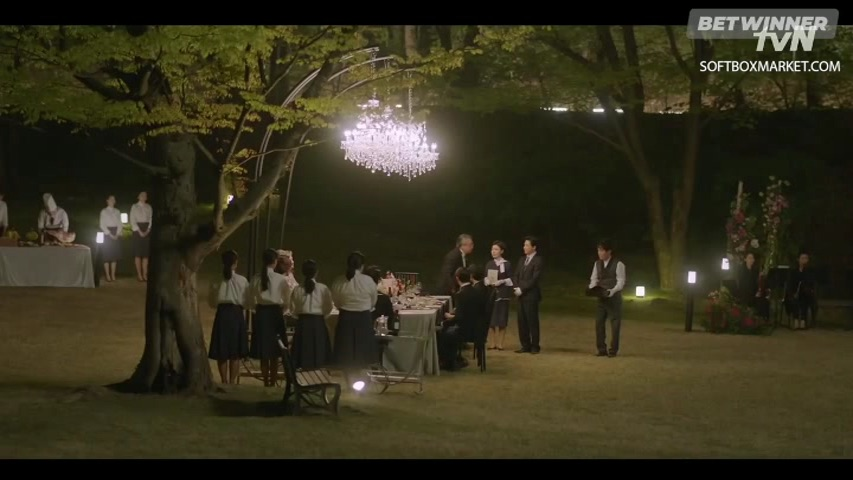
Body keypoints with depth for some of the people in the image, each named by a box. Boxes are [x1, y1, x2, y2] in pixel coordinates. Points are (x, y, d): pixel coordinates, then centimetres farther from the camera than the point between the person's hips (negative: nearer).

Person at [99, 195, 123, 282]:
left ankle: (113, 275, 6)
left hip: (116, 235, 4)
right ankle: (107, 276, -3)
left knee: (114, 255, 3)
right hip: (107, 234, -4)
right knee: (107, 256, -6)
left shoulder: (117, 212, 12)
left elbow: (119, 224, 9)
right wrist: (110, 234, -13)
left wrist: (117, 234, -5)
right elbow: (102, 225, -5)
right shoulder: (104, 212, 0)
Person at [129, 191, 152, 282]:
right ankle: (139, 275, -2)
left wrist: (148, 230, -6)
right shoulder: (134, 207, 0)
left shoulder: (148, 207, 10)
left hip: (147, 232, 4)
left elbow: (151, 219, 9)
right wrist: (139, 231, -12)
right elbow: (132, 221, -5)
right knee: (138, 254, -4)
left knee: (146, 254, 1)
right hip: (138, 231, -4)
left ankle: (145, 274, 3)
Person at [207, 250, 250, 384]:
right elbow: (247, 303, -2)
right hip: (237, 315, 0)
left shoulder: (217, 281, -4)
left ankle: (224, 381, 9)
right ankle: (232, 381, 6)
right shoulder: (242, 281, -6)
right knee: (235, 353, 8)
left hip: (222, 315, 1)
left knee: (221, 352, 8)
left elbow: (212, 302, 3)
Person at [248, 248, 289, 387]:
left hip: (261, 313, 2)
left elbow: (252, 300, 1)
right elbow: (287, 300, -1)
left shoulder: (256, 278, -3)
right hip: (275, 313, -2)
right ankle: (272, 383, 8)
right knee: (274, 354, 7)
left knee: (263, 354, 9)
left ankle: (266, 383, 11)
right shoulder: (280, 279, -8)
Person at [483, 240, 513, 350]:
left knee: (501, 318, -4)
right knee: (490, 318, -1)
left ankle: (500, 343, 1)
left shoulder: (506, 264, -2)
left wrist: (501, 281, -19)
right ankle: (492, 342, 5)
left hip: (503, 293, -3)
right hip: (490, 292, 3)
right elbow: (485, 278, 11)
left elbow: (510, 279, -3)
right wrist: (487, 281, -11)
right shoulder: (489, 264, 9)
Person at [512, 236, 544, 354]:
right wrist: (516, 288, -3)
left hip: (531, 295, -7)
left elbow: (534, 279, -14)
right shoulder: (522, 260, 16)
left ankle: (534, 346, 4)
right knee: (522, 321, 5)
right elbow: (516, 275, 15)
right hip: (521, 295, 7)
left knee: (532, 321, -2)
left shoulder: (538, 260, -7)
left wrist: (522, 289, -15)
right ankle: (525, 346, 11)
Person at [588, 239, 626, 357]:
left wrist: (612, 291, -28)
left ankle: (613, 350, 7)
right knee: (599, 322, 3)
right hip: (601, 298, 5)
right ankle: (601, 349, 10)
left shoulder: (618, 264, -10)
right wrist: (592, 289, -9)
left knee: (615, 324, 0)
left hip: (614, 298, -5)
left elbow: (621, 282, -13)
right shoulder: (597, 264, 8)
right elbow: (594, 279, 12)